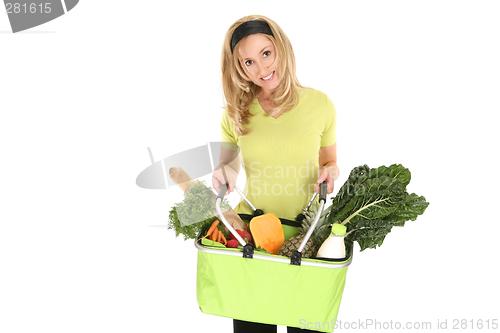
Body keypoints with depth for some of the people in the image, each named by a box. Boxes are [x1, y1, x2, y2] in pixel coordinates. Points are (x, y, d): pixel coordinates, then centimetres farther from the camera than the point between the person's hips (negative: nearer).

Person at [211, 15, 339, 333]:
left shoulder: (320, 104, -4)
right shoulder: (236, 111, -2)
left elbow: (329, 162, 9)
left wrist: (330, 172, -13)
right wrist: (223, 172, -11)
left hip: (306, 233, 0)